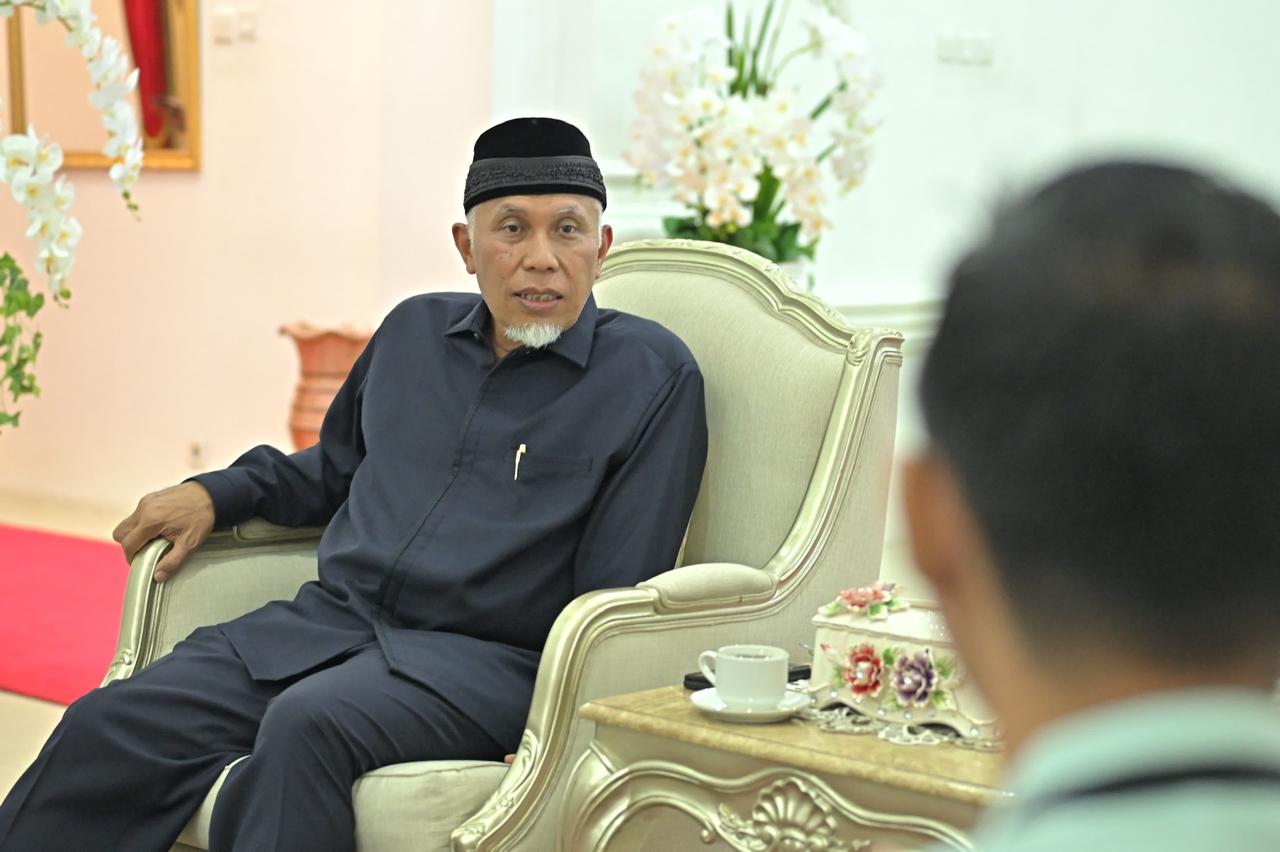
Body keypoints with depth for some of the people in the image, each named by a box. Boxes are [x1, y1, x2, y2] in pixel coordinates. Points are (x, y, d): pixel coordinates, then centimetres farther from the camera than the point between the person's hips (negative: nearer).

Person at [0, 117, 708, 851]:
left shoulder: (653, 374, -3)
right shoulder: (415, 331, 14)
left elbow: (614, 598, -6)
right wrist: (218, 493, 16)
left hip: (482, 656, -5)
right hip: (331, 619, 5)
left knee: (308, 723, -35)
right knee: (108, 728, -14)